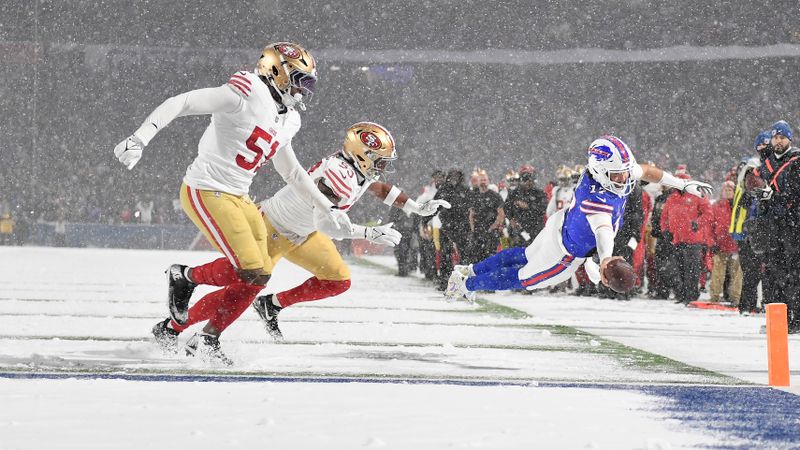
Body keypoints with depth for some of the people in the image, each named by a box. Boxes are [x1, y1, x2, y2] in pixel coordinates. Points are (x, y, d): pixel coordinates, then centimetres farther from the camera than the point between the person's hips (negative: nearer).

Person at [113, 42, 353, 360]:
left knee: (260, 274, 0)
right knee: (251, 270, -17)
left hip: (237, 199, 9)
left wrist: (328, 209, 29)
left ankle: (207, 339, 8)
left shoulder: (286, 121, 15)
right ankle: (185, 278, 4)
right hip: (205, 192, -9)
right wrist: (140, 139, -29)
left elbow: (292, 173, 30)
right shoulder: (248, 93, -13)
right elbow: (180, 103, -18)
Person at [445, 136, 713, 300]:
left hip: (559, 226, 8)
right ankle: (466, 285, 34)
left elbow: (647, 172, -1)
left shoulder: (620, 171, -19)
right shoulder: (597, 201, -46)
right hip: (567, 254, -8)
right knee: (524, 278, 15)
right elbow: (602, 229, -64)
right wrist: (605, 258, -83)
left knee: (525, 256, 31)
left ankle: (470, 271, 49)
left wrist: (685, 185, 3)